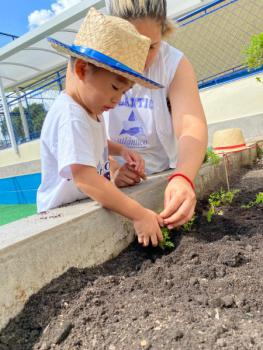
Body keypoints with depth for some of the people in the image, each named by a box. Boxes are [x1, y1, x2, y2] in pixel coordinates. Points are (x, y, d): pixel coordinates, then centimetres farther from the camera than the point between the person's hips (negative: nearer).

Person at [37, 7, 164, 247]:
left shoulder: (91, 111, 8)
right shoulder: (70, 117, -24)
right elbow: (84, 178, -35)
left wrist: (121, 150, 8)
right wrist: (138, 215, -34)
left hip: (87, 211, 9)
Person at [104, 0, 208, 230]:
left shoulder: (176, 64, -6)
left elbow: (192, 127, -21)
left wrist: (184, 177, -40)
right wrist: (109, 168, -32)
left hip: (165, 175, 3)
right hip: (106, 180, -2)